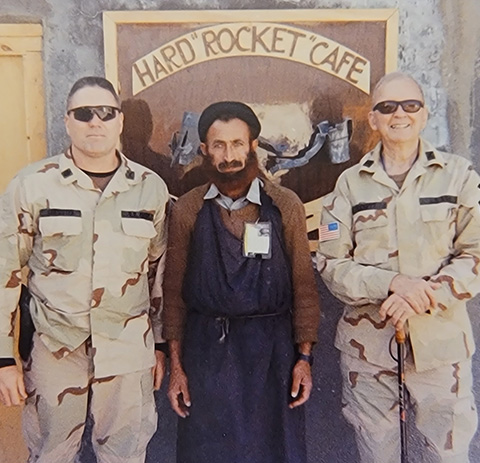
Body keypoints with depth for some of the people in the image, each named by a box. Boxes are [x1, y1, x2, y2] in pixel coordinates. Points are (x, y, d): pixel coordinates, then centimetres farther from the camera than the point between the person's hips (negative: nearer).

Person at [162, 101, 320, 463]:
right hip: (206, 349, 1)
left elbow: (303, 286, 1)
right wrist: (176, 365, 3)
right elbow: (174, 290, 3)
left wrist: (304, 356, -1)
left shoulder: (286, 205, -2)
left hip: (271, 350, 0)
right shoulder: (187, 210, -1)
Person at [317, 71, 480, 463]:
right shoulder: (351, 183, 2)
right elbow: (331, 264, -2)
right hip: (368, 342, 1)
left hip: (441, 340, 0)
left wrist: (426, 296, -17)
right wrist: (391, 283, -17)